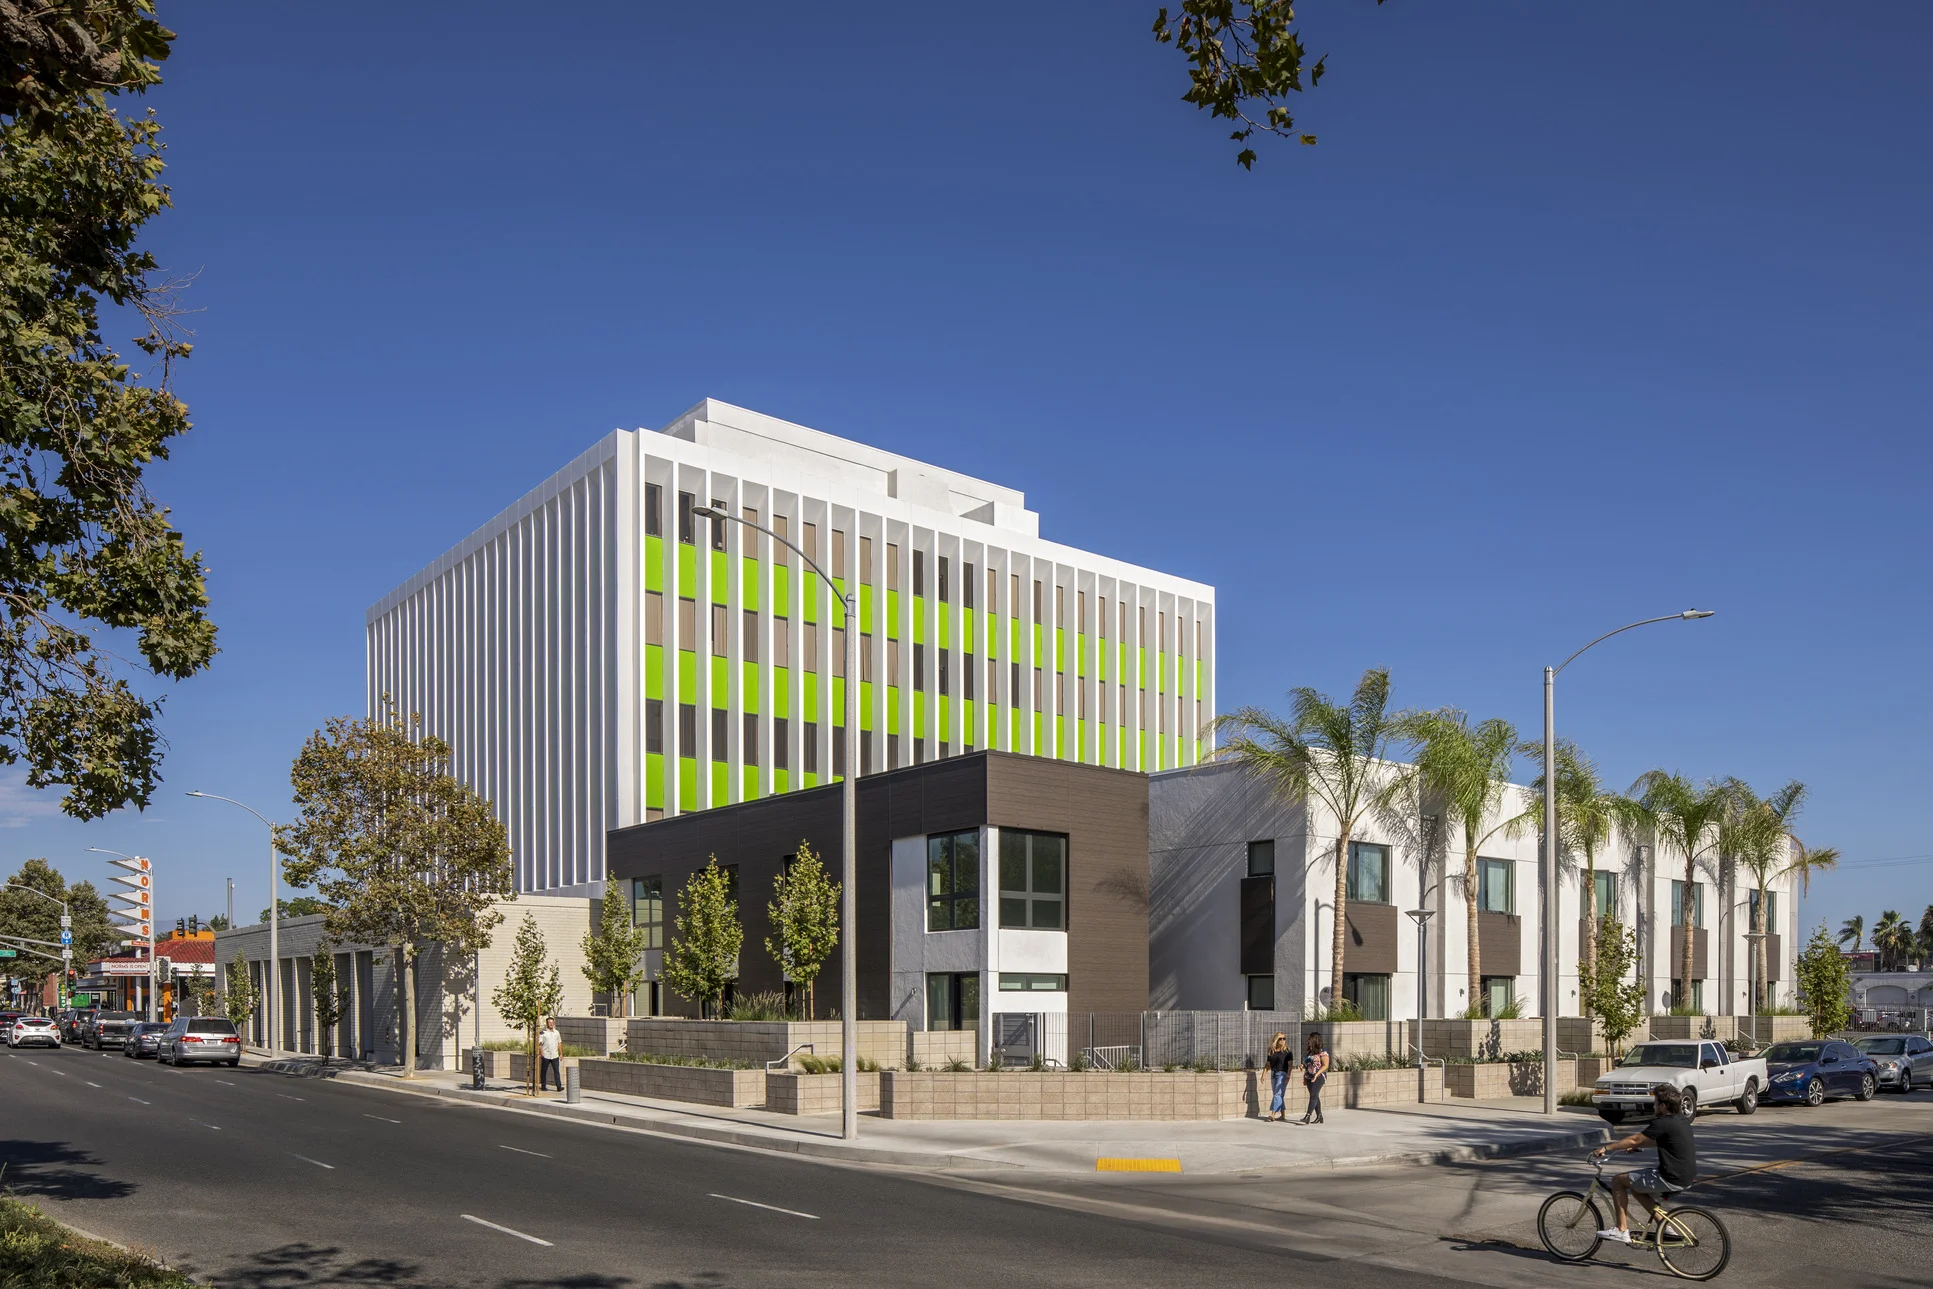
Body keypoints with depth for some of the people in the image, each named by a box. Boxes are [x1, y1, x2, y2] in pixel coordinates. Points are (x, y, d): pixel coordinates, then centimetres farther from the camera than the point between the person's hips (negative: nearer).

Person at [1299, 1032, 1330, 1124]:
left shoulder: (1322, 1052, -7)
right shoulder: (1310, 1052, 17)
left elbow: (1325, 1065, -13)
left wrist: (1317, 1074, -23)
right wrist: (1304, 1078, 18)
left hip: (1318, 1077, -8)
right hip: (1309, 1077, 8)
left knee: (1313, 1095, -17)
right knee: (1315, 1096, 8)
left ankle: (1308, 1116, -27)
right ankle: (1319, 1117, 13)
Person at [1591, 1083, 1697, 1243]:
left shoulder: (1662, 1123, -17)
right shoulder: (1683, 1121, 10)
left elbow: (1634, 1139, -13)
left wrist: (1606, 1148, -6)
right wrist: (1637, 1146, 27)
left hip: (1671, 1180, -9)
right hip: (1687, 1178, 9)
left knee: (1618, 1181, 0)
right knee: (1637, 1187, 27)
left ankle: (1621, 1230, 1)